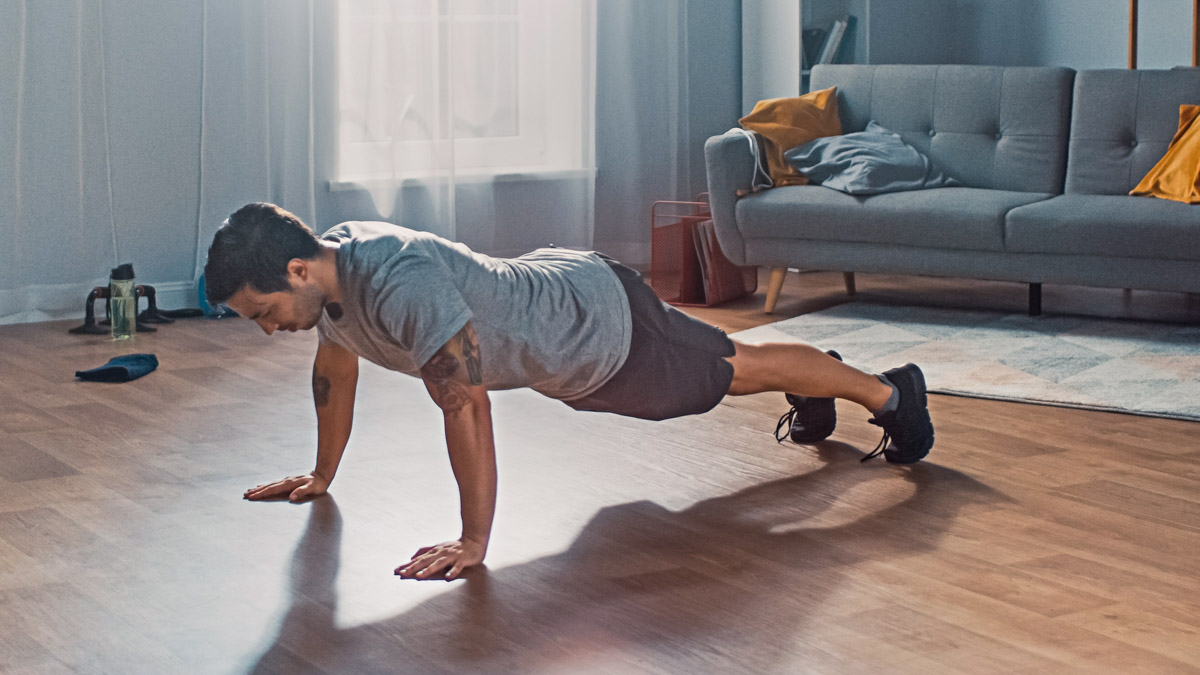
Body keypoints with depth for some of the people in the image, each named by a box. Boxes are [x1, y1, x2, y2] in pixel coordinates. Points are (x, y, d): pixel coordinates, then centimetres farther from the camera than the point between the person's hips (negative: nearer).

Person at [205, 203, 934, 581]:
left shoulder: (399, 282, -42)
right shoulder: (328, 272, -14)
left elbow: (468, 405, -43)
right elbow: (336, 369, 6)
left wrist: (474, 541, -38)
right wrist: (322, 476, 14)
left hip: (604, 324, -8)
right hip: (550, 282, 8)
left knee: (738, 368, 14)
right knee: (726, 369, 31)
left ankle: (890, 391, 35)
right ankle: (814, 387, 58)